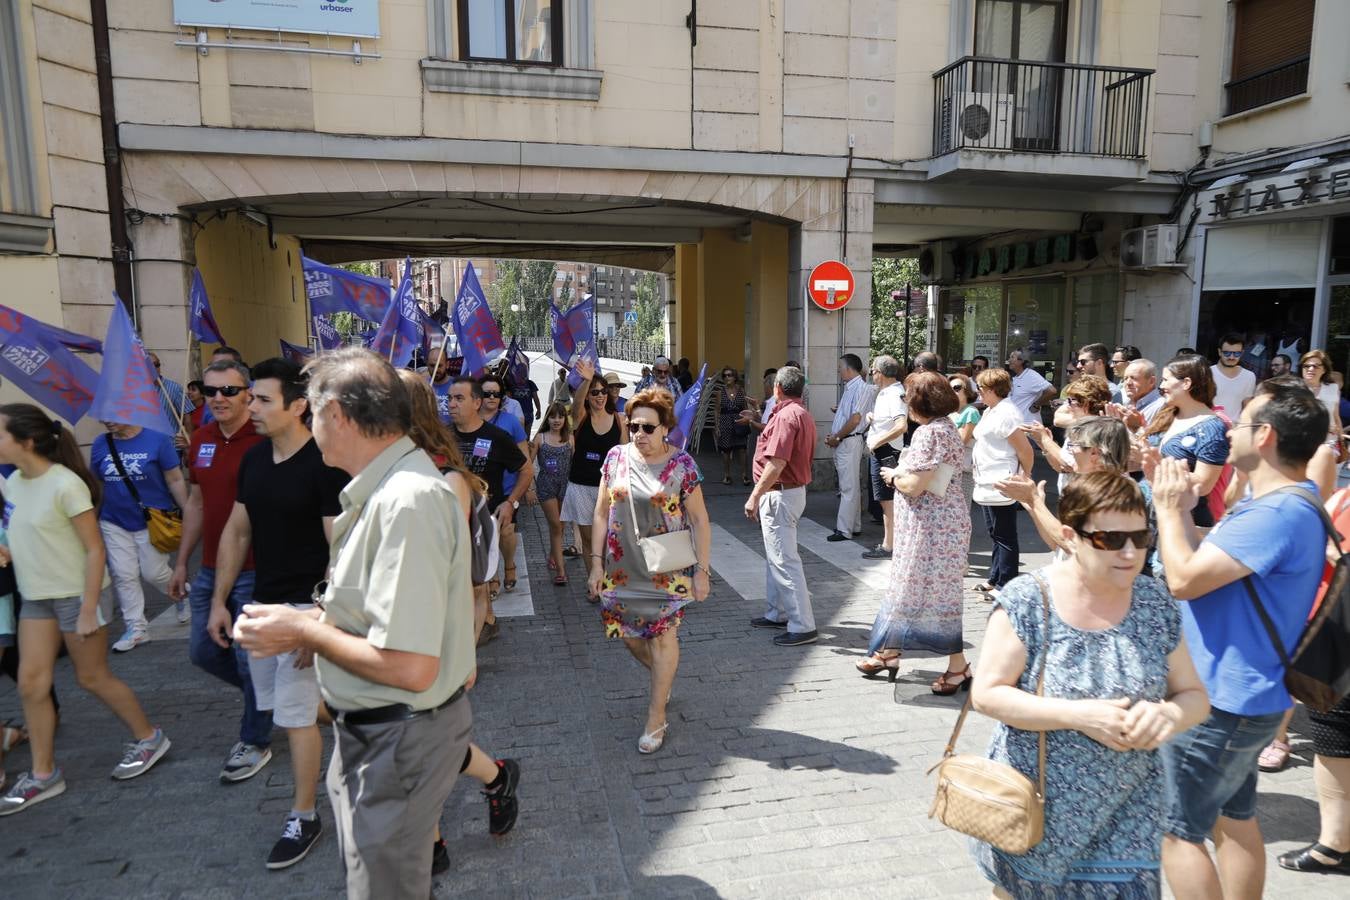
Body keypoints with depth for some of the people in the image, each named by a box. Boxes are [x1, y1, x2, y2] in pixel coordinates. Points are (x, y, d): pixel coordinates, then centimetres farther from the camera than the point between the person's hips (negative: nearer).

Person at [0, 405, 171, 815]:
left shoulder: (65, 485, -21)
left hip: (75, 596, -7)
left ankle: (148, 738, 25)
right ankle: (43, 774, 20)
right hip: (35, 597, 7)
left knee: (92, 678, 6)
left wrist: (88, 610, -19)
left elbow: (94, 550, -19)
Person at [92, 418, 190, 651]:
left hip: (152, 522, -4)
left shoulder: (157, 440, -11)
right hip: (114, 523, 4)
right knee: (123, 575, 4)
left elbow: (175, 480, -8)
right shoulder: (99, 445, 1)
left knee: (154, 572, 3)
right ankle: (136, 627, 15)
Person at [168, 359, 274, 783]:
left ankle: (255, 742, 23)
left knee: (250, 658, 4)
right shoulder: (200, 440, 7)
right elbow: (196, 503, 16)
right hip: (210, 569, 8)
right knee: (202, 651, 17)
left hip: (254, 572, -7)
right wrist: (182, 562, 18)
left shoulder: (263, 442, -15)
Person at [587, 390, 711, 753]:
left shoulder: (682, 464, -8)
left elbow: (699, 520, -5)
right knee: (629, 634, 11)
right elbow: (602, 513, 5)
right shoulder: (617, 457, 1)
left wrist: (702, 570, -8)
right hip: (623, 568, 4)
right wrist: (596, 562, 1)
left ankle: (656, 719, 16)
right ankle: (664, 677, 42)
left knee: (661, 637, 0)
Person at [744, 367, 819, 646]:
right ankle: (777, 613, 31)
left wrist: (755, 496, -22)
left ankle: (803, 626, -4)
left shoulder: (786, 416, -19)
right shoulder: (802, 414, 14)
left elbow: (776, 463, -25)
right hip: (793, 490, 11)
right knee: (775, 556, 20)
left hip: (779, 494, -11)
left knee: (784, 560, -8)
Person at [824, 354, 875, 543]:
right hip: (842, 442, 10)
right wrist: (833, 436, 7)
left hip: (850, 442, -10)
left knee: (848, 487, -6)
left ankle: (844, 530, -4)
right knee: (849, 486, 14)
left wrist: (837, 437, -12)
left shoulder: (861, 388, -13)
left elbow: (855, 419, -20)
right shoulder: (849, 388, 16)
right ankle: (854, 526, 22)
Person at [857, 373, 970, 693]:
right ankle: (889, 653, 30)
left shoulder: (930, 432, -20)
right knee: (908, 587, 18)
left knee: (934, 594, -1)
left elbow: (914, 486, -24)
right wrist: (900, 473, 5)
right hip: (937, 522, 11)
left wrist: (893, 476, -5)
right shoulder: (945, 428, 13)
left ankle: (958, 666, 12)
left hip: (933, 525, -11)